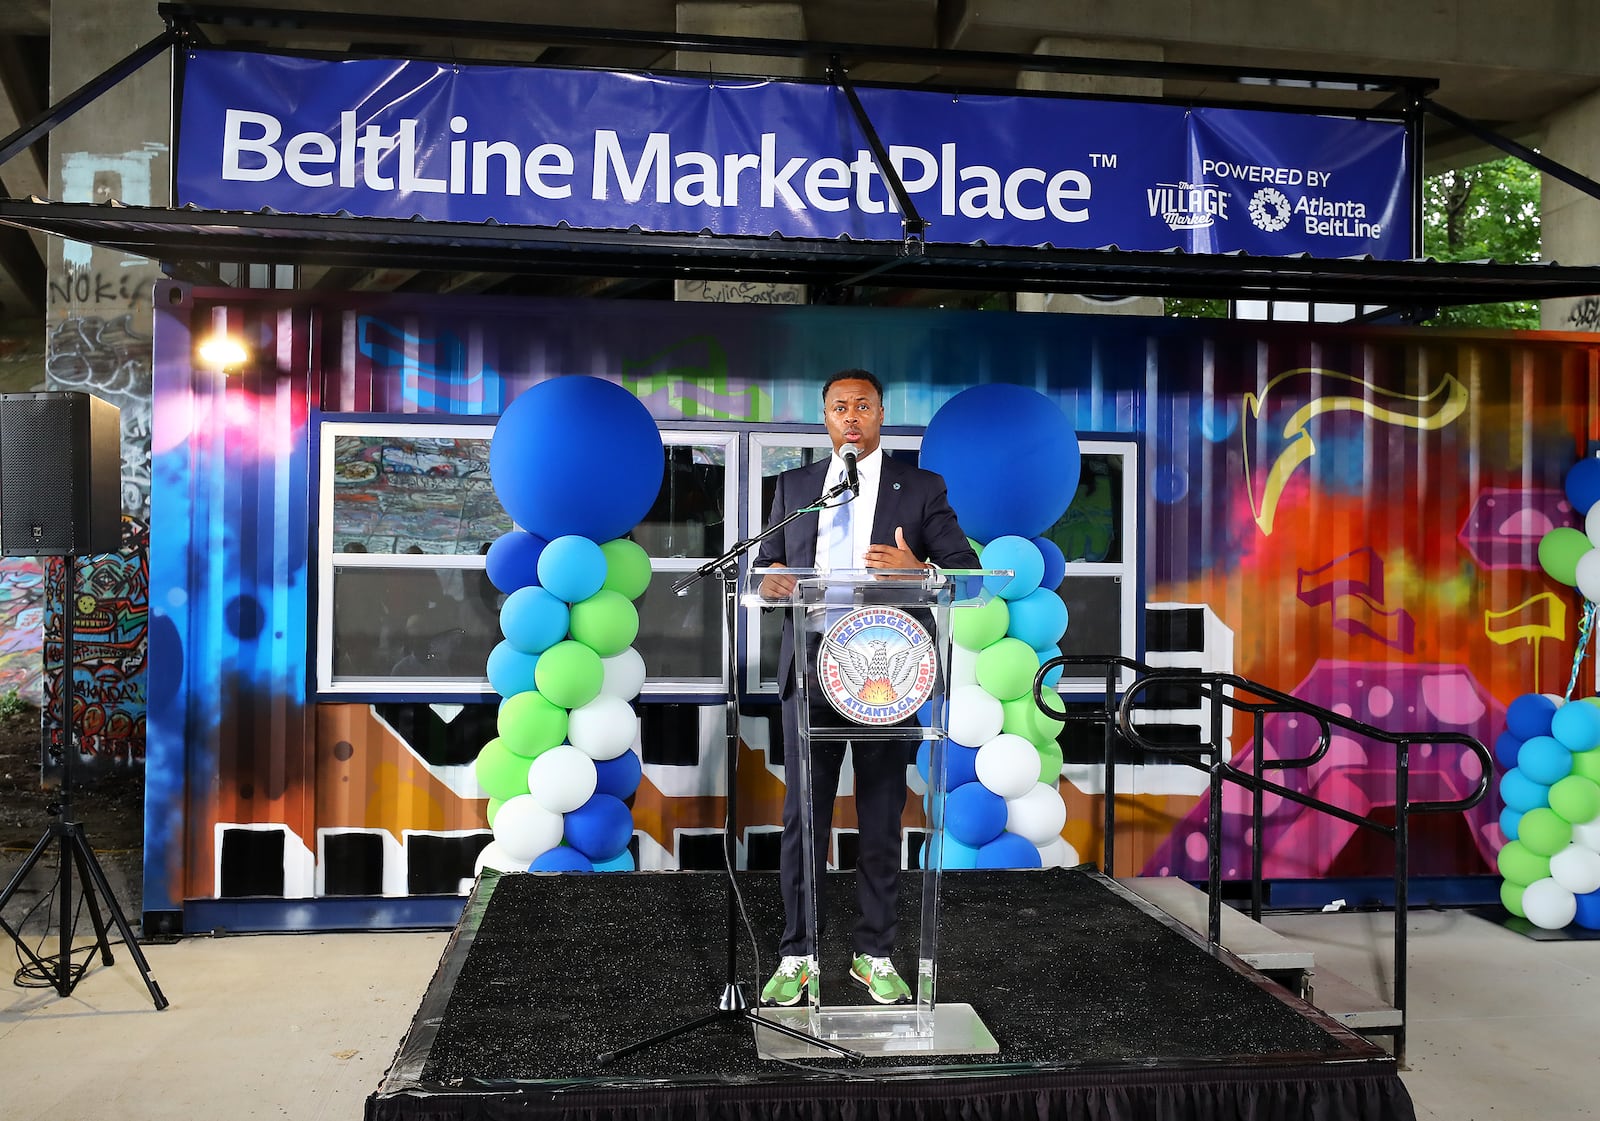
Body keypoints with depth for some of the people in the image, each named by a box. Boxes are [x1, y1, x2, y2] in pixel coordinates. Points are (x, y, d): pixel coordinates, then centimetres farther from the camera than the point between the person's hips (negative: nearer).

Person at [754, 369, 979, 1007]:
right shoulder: (794, 487, 12)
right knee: (803, 815, 4)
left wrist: (917, 570, -20)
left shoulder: (921, 488, 5)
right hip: (810, 670, 2)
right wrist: (771, 578, -11)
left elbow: (967, 568, 0)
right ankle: (797, 955, 15)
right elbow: (764, 564, 13)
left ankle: (874, 955, 19)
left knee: (881, 818, 6)